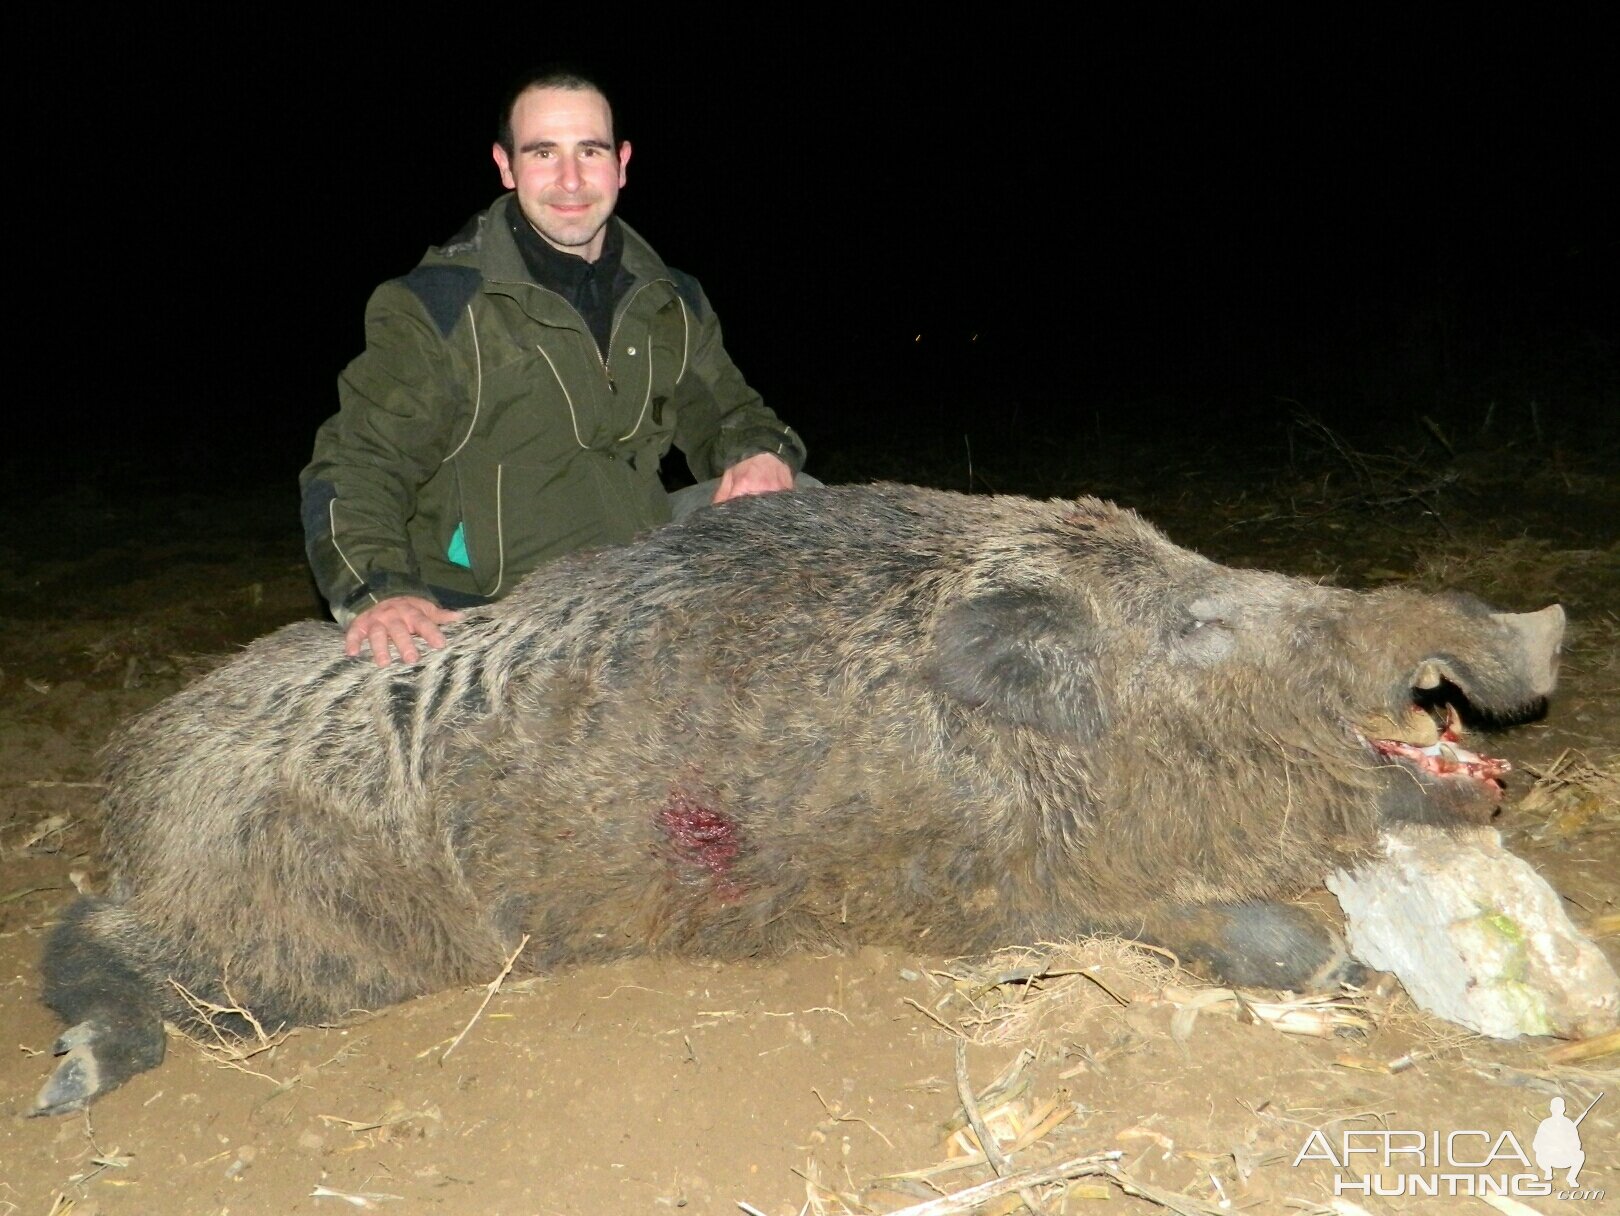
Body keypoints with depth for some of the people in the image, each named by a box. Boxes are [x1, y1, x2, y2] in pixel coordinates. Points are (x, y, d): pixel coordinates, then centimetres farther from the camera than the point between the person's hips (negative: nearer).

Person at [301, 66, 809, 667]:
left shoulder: (669, 303, 9)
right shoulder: (438, 302, -7)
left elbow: (726, 415, 20)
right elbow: (355, 464, -12)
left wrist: (763, 455, -7)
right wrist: (375, 593, -32)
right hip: (477, 613, -4)